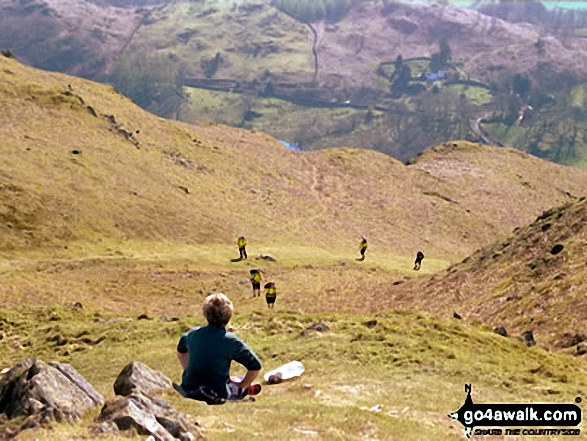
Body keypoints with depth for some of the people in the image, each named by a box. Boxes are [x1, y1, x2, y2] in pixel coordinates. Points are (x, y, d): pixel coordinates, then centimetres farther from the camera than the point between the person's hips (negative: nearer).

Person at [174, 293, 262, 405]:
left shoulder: (193, 334, -2)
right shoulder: (231, 342, -16)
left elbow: (180, 351, 21)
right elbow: (255, 366, -12)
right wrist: (241, 387, 3)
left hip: (188, 391, 5)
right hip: (215, 397, -5)